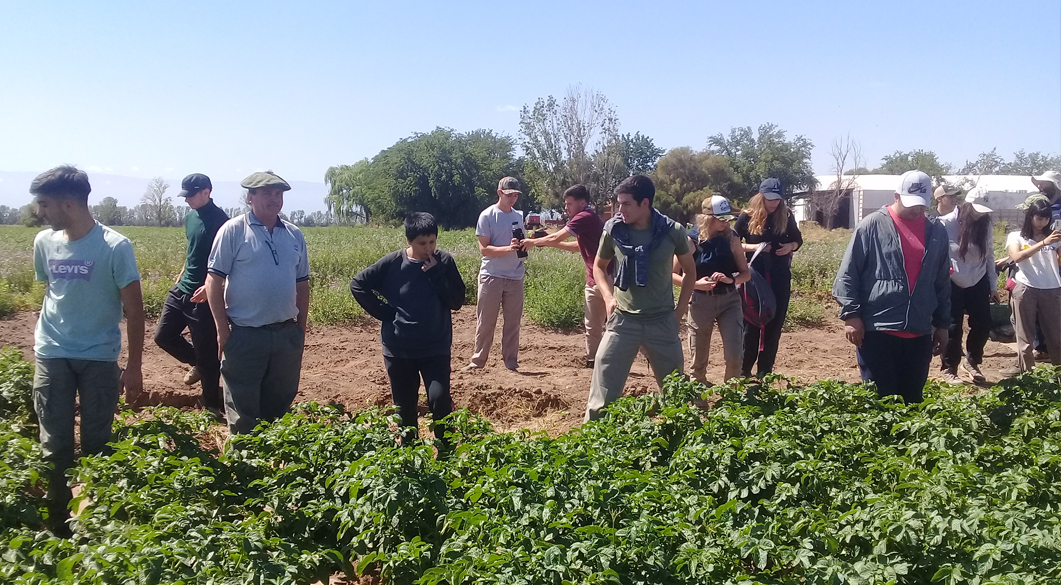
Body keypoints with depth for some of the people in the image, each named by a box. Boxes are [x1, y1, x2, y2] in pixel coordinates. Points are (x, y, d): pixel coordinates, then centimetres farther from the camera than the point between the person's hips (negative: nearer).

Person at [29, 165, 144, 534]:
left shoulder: (115, 247, -12)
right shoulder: (44, 243, 1)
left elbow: (133, 311, -7)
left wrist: (133, 368, -7)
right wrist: (41, 333, 9)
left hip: (100, 360, -3)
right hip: (51, 358, 3)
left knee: (96, 447, 5)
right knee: (55, 446, 4)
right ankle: (57, 526, 15)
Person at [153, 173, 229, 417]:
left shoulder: (219, 221, -15)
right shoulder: (190, 217, 11)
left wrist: (209, 286, -30)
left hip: (204, 295, -8)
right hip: (182, 289, 9)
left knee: (206, 350, -1)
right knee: (163, 335, 10)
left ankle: (212, 406, 14)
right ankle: (197, 364, 34)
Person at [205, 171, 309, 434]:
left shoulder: (294, 235, 9)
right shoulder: (233, 231, -6)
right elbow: (214, 281, -8)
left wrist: (301, 329, 13)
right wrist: (223, 330, -12)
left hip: (286, 335, 5)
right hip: (245, 335, -4)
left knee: (280, 403, 15)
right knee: (242, 408, 5)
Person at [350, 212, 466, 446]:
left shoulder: (444, 262, -4)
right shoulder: (393, 263, -6)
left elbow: (457, 301, -7)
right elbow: (358, 284, 0)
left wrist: (435, 274, -16)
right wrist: (383, 312, -6)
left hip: (436, 348, -1)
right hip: (398, 349, 1)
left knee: (439, 398, -15)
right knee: (404, 406, 10)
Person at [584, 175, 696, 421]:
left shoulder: (673, 231, -7)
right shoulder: (613, 229, -5)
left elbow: (690, 270, 9)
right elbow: (598, 266, 12)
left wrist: (680, 310, 4)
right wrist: (608, 297, -2)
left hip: (662, 321, 0)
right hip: (623, 319, 0)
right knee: (603, 387, -2)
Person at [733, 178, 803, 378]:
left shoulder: (786, 217, 2)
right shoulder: (748, 217, -5)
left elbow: (798, 240, 15)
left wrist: (790, 246, -7)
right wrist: (753, 247, -17)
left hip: (780, 277, 3)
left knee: (775, 323, 5)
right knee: (751, 322, 1)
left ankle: (765, 371, 13)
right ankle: (744, 371, 11)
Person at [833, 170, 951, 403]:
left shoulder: (937, 232, 10)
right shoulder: (872, 226, -4)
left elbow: (942, 283, 18)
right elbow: (847, 275, -4)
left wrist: (942, 324, 17)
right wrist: (851, 315, -10)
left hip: (919, 334, 4)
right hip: (877, 330, -4)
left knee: (912, 400, 11)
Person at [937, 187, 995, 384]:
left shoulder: (985, 224, 1)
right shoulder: (947, 223, -15)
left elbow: (990, 256, 8)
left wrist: (993, 285, 9)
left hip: (978, 283, 5)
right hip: (952, 284, -4)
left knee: (983, 324, 5)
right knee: (953, 327, -1)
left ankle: (972, 362, 28)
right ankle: (948, 369, 14)